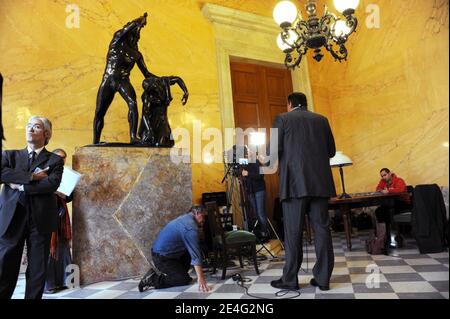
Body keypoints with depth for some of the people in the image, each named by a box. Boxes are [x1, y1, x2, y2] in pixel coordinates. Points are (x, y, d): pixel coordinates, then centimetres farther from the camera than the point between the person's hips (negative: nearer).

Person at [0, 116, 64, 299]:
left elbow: (52, 184, -9)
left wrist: (21, 186, -7)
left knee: (38, 269, 4)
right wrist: (31, 176, -11)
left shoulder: (55, 160, 8)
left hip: (40, 219, -1)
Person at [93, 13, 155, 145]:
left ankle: (133, 136, -33)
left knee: (133, 103, -29)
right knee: (99, 113, 0)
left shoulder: (136, 54, 11)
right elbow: (127, 28, -12)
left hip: (123, 82, 1)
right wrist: (140, 21, -3)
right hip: (108, 81, -1)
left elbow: (146, 73, 10)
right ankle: (95, 142, 12)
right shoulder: (117, 41, 6)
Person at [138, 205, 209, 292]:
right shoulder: (191, 226, -20)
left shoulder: (185, 218, 10)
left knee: (189, 253, 13)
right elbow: (195, 254, -25)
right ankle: (153, 279, -4)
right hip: (162, 257, -10)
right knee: (184, 280, -4)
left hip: (160, 251, 10)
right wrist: (200, 279, -25)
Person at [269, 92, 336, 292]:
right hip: (320, 182, 4)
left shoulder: (282, 119, 4)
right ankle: (323, 278, 12)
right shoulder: (321, 120, 15)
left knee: (293, 232, 1)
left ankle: (290, 280, 9)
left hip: (295, 182, -4)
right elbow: (331, 151, 15)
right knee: (321, 229, 7)